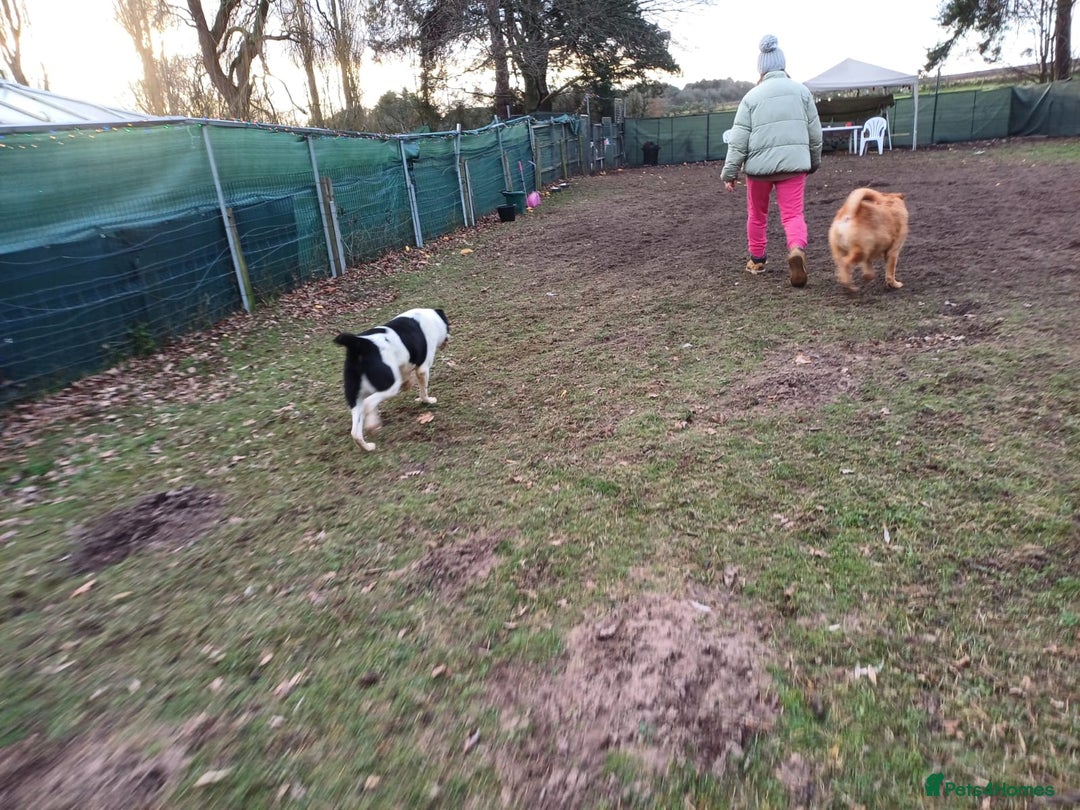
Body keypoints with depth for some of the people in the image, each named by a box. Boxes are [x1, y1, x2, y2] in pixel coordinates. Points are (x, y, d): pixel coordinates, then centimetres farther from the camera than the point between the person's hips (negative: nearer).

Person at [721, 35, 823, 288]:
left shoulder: (752, 95, 2)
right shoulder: (801, 91, 7)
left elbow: (738, 139, -3)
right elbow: (815, 132, 11)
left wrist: (730, 172, 1)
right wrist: (814, 162, 24)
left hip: (760, 163, 0)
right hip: (793, 162, 1)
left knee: (757, 214, 17)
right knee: (793, 213, -1)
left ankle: (757, 260, 29)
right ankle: (797, 249, -30)